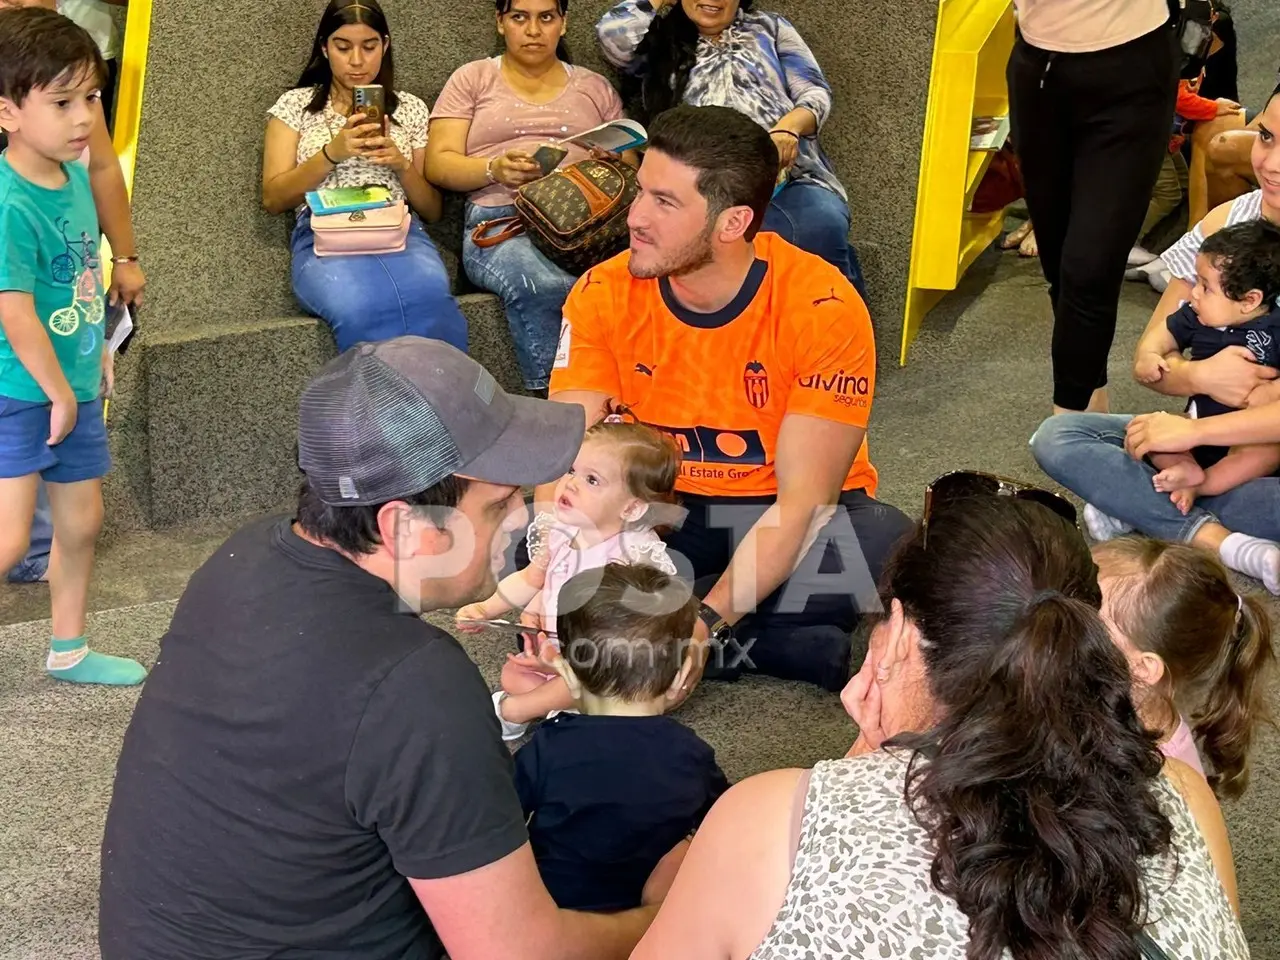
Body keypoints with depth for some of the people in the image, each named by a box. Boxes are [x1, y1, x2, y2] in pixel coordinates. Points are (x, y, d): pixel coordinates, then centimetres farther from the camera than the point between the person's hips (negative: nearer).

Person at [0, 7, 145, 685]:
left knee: (80, 523, 18)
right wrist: (60, 394, -17)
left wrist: (98, 349, 18)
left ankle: (69, 650, 35)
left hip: (72, 386, 9)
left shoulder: (73, 176, 1)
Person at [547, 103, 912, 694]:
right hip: (663, 514, 3)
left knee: (888, 553, -35)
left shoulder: (822, 308, -21)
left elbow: (803, 500, -23)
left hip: (787, 521, -2)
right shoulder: (604, 296, -12)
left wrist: (705, 620, -34)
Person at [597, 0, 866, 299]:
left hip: (792, 174, 1)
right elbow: (613, 33, 3)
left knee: (823, 226, -35)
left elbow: (816, 93, 14)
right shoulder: (657, 44, 24)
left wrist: (789, 126, -8)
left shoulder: (769, 28, 26)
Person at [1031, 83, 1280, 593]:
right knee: (1057, 438, -14)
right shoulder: (1226, 224, 2)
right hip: (1205, 442, 6)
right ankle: (1229, 545, -24)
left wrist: (1195, 430, -23)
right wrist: (1200, 375, -20)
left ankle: (1137, 509, -21)